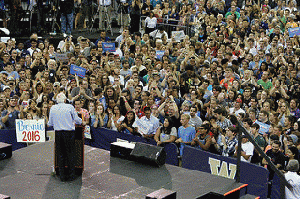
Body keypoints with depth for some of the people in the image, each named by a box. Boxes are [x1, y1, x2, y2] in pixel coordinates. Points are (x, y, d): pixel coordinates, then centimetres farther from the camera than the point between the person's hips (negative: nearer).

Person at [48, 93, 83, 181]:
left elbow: (50, 123, 11)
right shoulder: (70, 107, -2)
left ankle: (62, 176, 10)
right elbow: (76, 119, 4)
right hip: (69, 133, -2)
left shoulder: (53, 108, 5)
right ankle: (71, 174, 8)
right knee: (70, 153, 7)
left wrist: (48, 124, 35)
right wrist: (81, 122, 26)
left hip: (58, 133, 2)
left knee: (60, 154, 8)